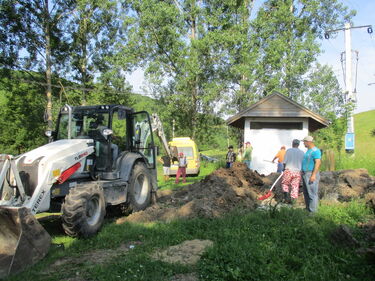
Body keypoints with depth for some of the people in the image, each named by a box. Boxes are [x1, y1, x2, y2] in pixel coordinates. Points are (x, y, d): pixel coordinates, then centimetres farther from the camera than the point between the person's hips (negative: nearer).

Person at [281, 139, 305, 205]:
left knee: (285, 184, 16)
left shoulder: (289, 150, -3)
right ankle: (293, 200, 8)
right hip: (298, 172, 2)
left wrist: (284, 168, 12)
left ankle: (286, 194, -3)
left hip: (288, 170, -2)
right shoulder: (302, 152, 5)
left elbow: (284, 162, -4)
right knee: (295, 186, 8)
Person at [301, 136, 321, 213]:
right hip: (305, 174, 10)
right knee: (306, 193, 13)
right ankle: (308, 209, 20)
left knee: (312, 194, -8)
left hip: (311, 174, -10)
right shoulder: (308, 151, 18)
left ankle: (313, 211, -6)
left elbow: (318, 163, -20)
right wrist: (303, 174, 22)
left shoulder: (315, 151, -13)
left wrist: (313, 175, -25)